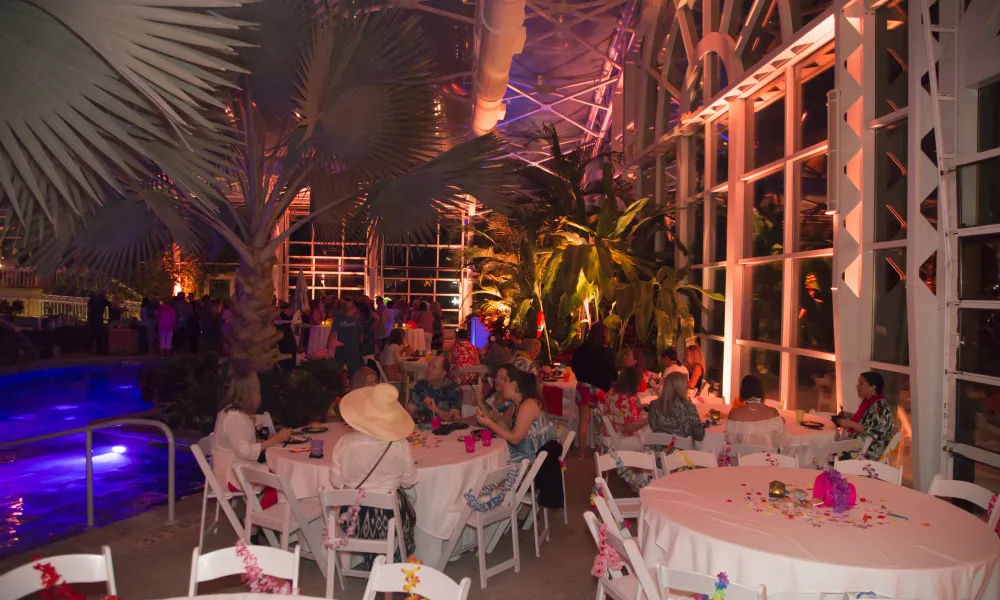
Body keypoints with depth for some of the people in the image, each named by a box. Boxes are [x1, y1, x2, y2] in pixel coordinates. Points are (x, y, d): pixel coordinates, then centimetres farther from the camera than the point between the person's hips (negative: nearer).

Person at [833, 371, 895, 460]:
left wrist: (851, 424, -22)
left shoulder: (880, 405, -17)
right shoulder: (868, 402, 10)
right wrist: (848, 416, 8)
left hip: (870, 451, -9)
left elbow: (876, 433, -24)